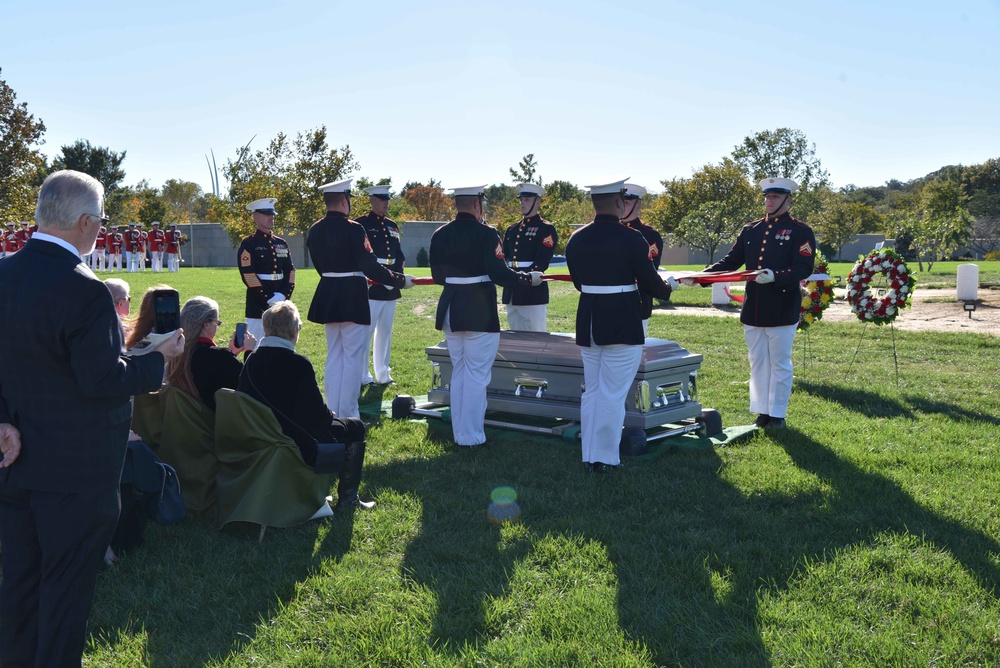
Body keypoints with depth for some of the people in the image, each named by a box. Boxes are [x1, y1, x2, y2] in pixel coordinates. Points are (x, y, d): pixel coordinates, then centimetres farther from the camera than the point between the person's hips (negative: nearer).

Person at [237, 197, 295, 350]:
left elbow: (290, 270, 10)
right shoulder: (248, 244, -4)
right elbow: (248, 276, -12)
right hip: (258, 305, -6)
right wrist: (269, 297, -16)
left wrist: (284, 295, -6)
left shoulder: (281, 243, 14)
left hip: (281, 303, 6)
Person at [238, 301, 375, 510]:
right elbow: (317, 414, -18)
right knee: (355, 426, 15)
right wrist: (330, 416, 6)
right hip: (298, 445, -7)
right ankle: (347, 498, 17)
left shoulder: (251, 361, -3)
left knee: (330, 420, 32)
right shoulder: (298, 364, -24)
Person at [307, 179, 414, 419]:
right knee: (353, 358, 1)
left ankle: (333, 414, 21)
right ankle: (348, 416, 5)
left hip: (327, 299, 7)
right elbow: (370, 265, -18)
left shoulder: (314, 230, 5)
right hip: (353, 300, -7)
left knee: (333, 357, 15)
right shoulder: (353, 229, -16)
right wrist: (400, 280, -8)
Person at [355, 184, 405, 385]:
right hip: (371, 286, -7)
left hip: (390, 287, 7)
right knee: (367, 331, -5)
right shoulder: (362, 224, -5)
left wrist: (398, 275, 6)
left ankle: (383, 375, 20)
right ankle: (363, 377, 3)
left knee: (385, 331, 12)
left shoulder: (392, 226, 16)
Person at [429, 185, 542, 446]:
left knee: (458, 372, 16)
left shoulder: (440, 234, 4)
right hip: (480, 313, -6)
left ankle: (459, 433, 23)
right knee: (477, 375, 2)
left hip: (451, 310, 6)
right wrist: (529, 278, -4)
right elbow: (500, 274, -19)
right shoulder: (486, 234, -14)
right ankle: (472, 436, 7)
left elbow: (437, 275, 11)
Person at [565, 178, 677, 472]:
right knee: (613, 394, 1)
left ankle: (589, 455, 21)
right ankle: (604, 458, 6)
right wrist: (668, 287, 14)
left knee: (592, 390, 15)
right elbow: (649, 281, -7)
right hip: (623, 325, -5)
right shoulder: (631, 238, -13)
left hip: (588, 324, 6)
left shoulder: (576, 239, 3)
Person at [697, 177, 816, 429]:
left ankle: (777, 414, 15)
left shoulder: (800, 231, -3)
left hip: (782, 311, -5)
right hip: (753, 310, 5)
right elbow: (731, 261, 12)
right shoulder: (750, 230, 12)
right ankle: (762, 411, 22)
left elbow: (804, 268, -14)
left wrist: (775, 276, -30)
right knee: (757, 363, 11)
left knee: (780, 364, 5)